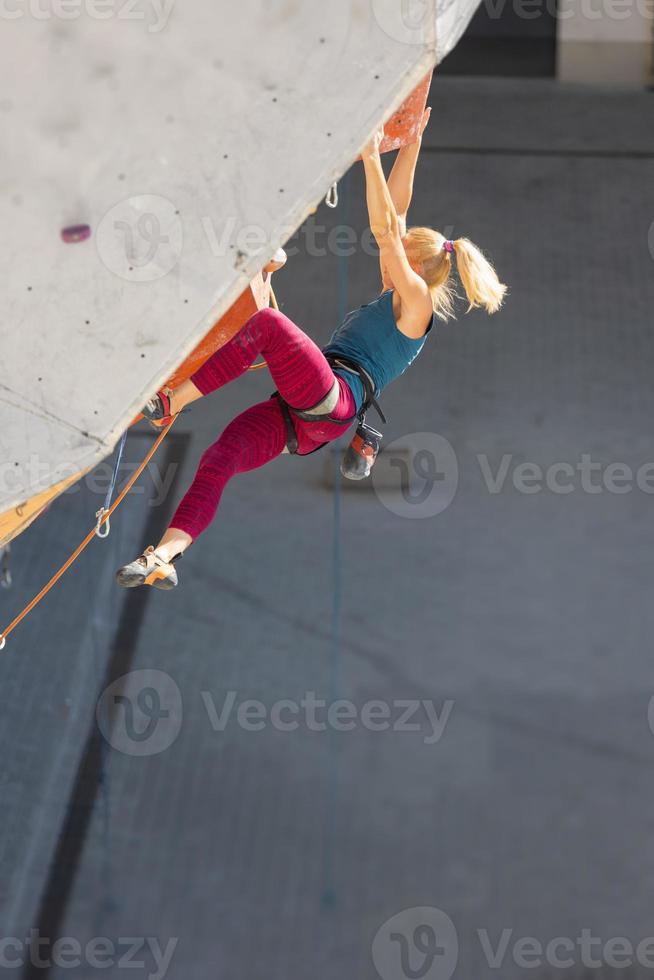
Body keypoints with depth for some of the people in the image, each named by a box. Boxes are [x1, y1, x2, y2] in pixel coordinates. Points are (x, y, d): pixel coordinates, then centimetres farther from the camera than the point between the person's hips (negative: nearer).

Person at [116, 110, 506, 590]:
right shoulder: (396, 299, 30)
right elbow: (396, 212, 32)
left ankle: (168, 401, -27)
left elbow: (386, 230, -4)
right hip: (306, 420, 9)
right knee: (218, 459, -12)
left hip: (330, 401, -9)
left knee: (266, 323, -28)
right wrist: (411, 143, 32)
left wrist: (372, 157, -2)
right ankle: (164, 559, -25)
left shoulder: (417, 301, 6)